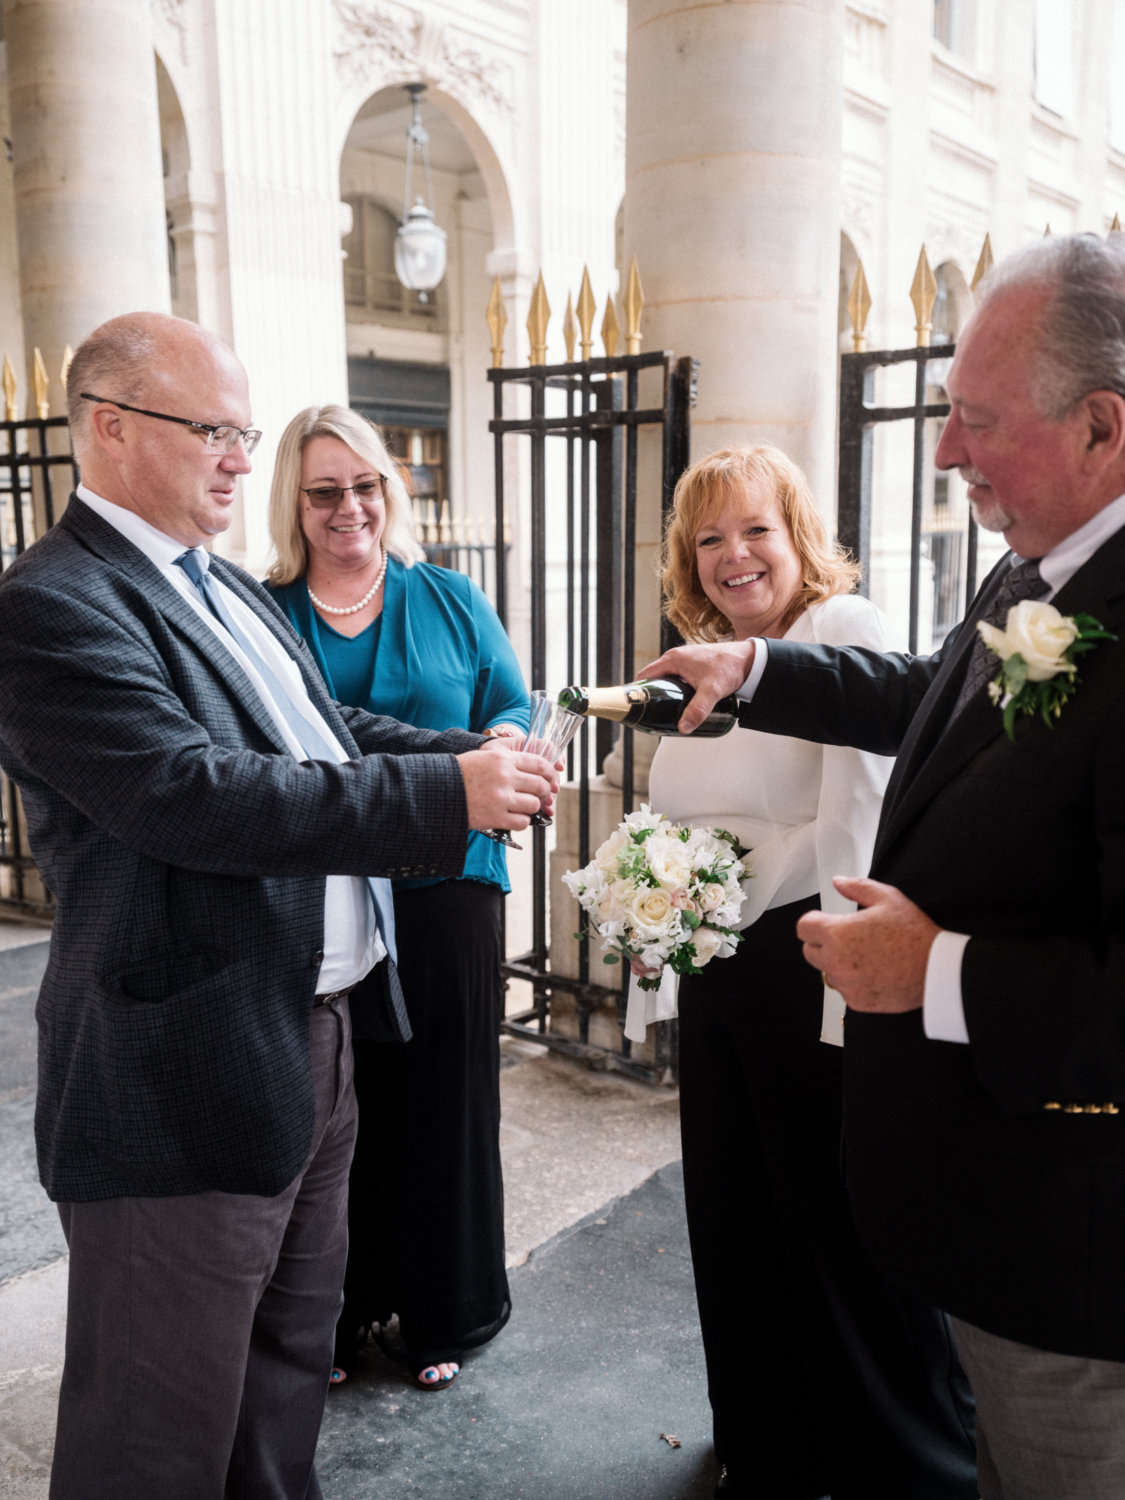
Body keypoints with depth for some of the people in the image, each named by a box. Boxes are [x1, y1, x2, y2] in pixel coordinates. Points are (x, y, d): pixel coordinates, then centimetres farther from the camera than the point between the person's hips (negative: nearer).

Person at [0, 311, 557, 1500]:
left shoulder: (228, 588, 13)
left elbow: (329, 733, 15)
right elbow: (194, 797, -28)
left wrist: (478, 758, -2)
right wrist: (445, 796, -28)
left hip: (310, 1034, 9)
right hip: (188, 1079, -9)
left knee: (291, 1355, 26)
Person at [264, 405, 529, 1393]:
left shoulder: (451, 600, 7)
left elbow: (514, 710, 8)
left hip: (445, 888, 0)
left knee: (445, 1091, 7)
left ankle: (444, 1311, 28)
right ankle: (339, 1310, 29)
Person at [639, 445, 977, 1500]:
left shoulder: (843, 629, -12)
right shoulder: (699, 658, 11)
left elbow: (857, 824, -19)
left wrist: (851, 1002, -22)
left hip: (810, 968, -7)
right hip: (714, 978, 8)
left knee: (844, 1235, 6)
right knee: (733, 1223, 19)